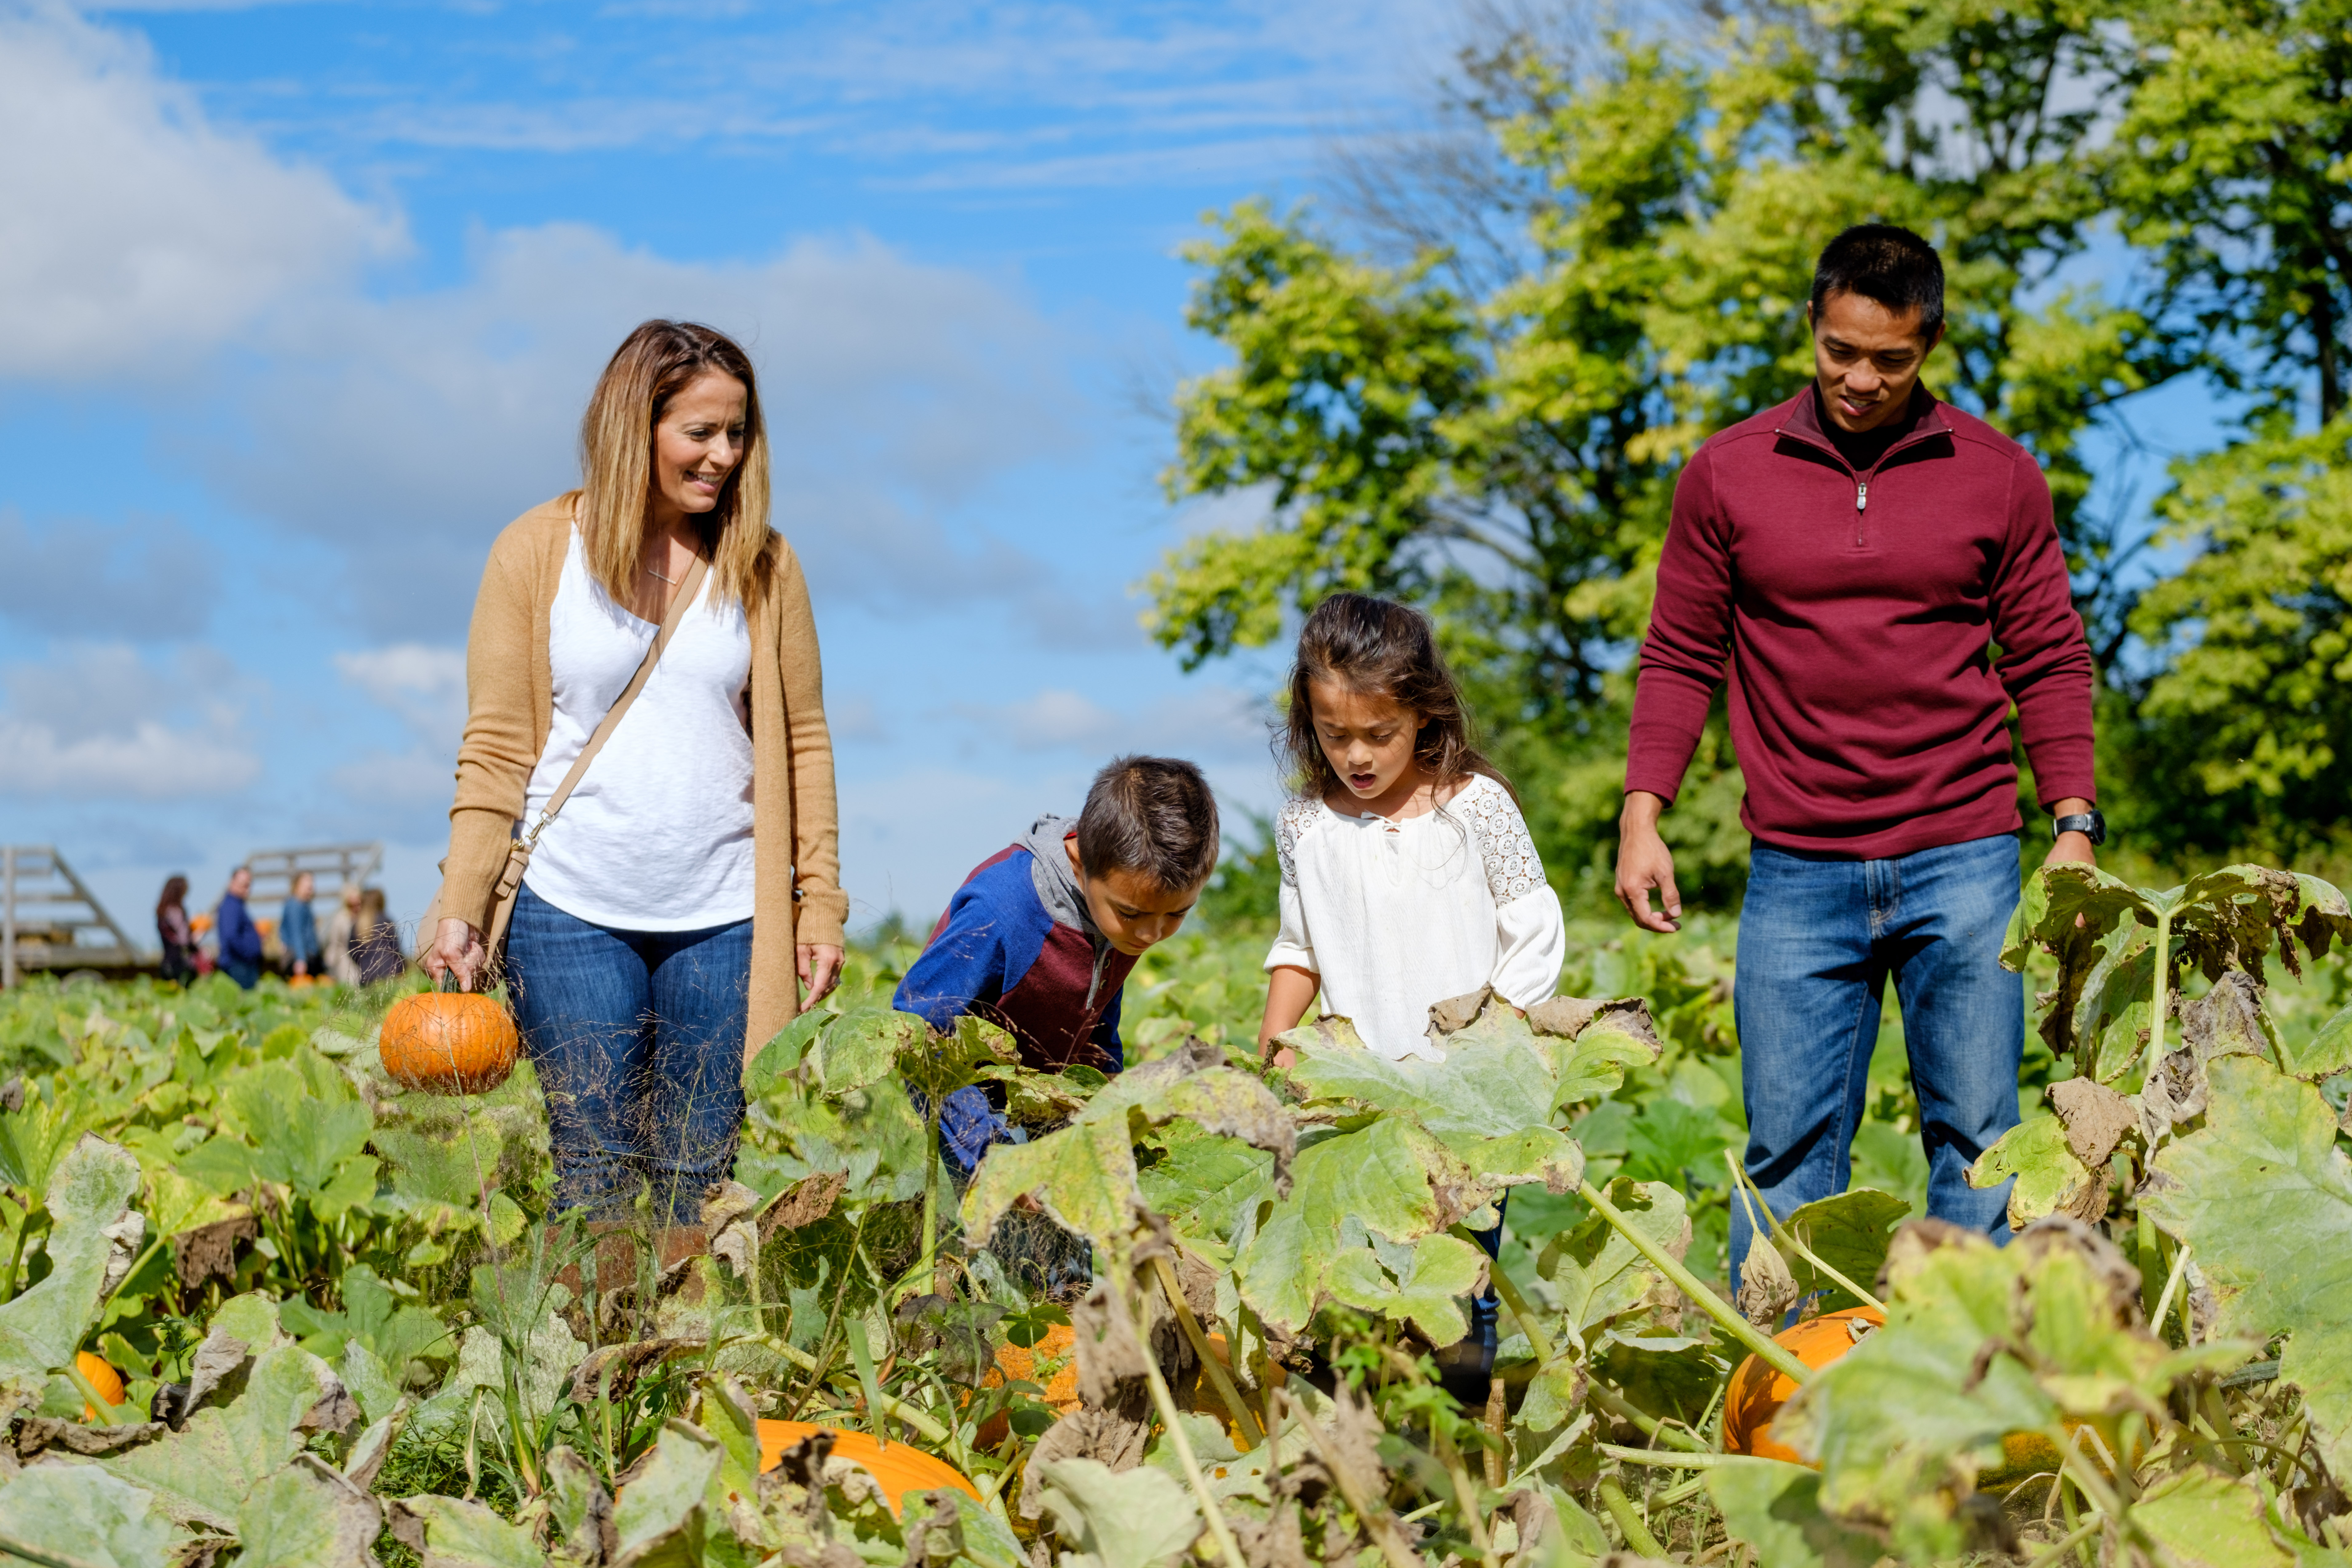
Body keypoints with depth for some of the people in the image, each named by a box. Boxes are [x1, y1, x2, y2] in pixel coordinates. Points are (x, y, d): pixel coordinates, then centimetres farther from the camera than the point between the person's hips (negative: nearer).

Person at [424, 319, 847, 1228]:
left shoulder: (762, 564, 5)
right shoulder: (537, 551, 1)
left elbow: (801, 741, 9)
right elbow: (495, 746, 2)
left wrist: (820, 903, 4)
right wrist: (460, 908, -5)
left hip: (724, 915, 1)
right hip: (571, 912, -1)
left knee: (700, 1177, 4)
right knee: (594, 1173, 0)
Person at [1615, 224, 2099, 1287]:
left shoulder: (1999, 475, 5)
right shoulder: (1728, 473, 4)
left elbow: (2049, 661, 9)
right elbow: (1681, 657, 8)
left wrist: (2074, 824, 0)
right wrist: (1642, 816, -1)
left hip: (1963, 861, 0)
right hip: (1795, 875, 0)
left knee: (1979, 1142, 2)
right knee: (1789, 1149, 2)